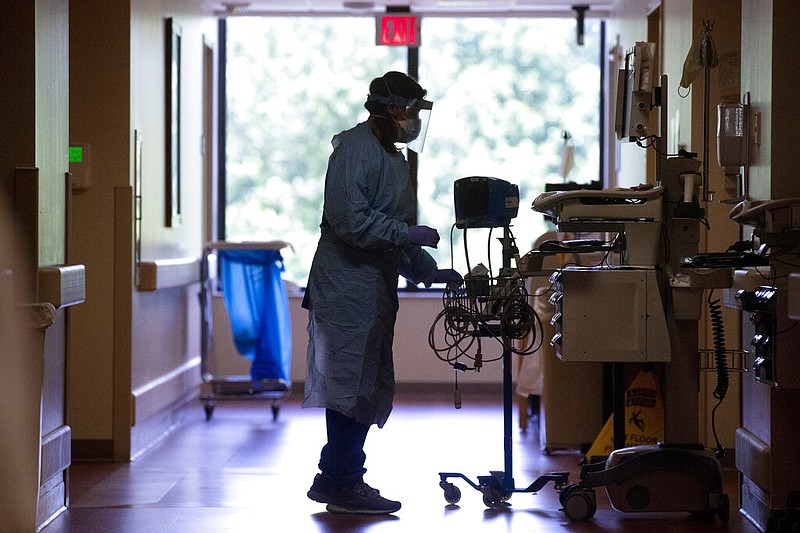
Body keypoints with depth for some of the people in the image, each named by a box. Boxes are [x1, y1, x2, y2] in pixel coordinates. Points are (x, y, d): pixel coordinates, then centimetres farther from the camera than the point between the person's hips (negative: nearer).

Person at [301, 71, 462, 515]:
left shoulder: (392, 158, 20)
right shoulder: (356, 149, -12)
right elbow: (350, 220, -23)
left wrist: (431, 272, 17)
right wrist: (409, 234, -18)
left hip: (373, 291, 10)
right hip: (348, 290, -10)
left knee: (367, 387, 13)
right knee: (353, 386, -8)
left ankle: (334, 479, 20)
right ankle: (342, 484, -2)